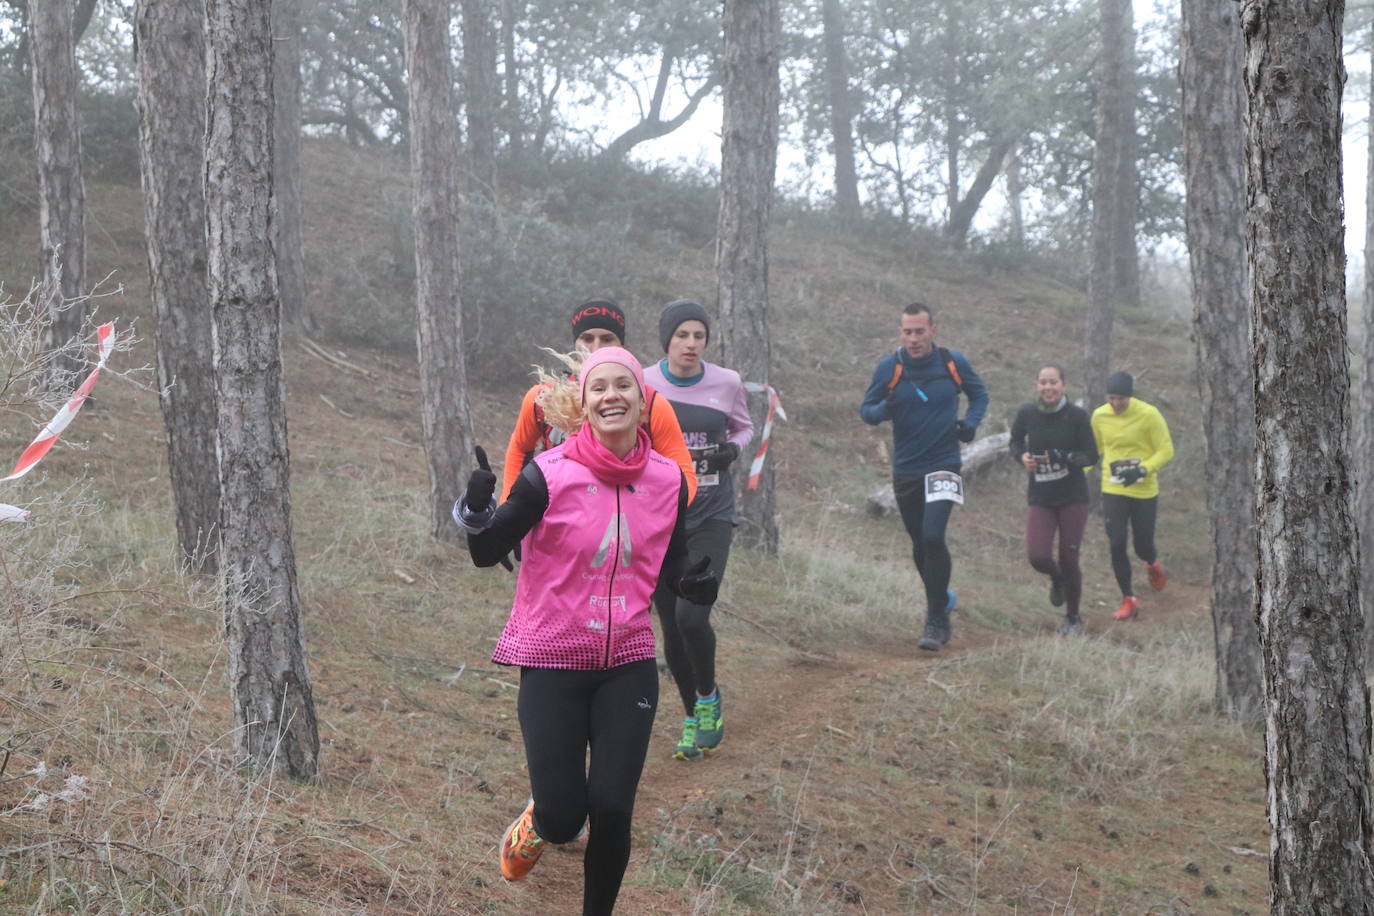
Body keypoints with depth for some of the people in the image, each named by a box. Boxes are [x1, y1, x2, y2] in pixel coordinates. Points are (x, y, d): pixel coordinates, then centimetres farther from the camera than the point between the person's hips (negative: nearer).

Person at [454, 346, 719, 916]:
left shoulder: (668, 480, -2)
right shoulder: (550, 475, -13)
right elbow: (488, 553, -7)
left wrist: (695, 584, -12)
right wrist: (476, 509, -28)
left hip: (628, 664, 2)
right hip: (553, 662, -2)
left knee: (611, 809, -6)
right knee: (563, 819, -4)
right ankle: (539, 820, 35)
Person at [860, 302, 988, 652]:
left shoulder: (954, 362, -3)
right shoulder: (889, 367, -4)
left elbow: (979, 394, 14)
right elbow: (866, 410, 2)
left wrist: (971, 422, -5)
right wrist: (884, 409, -21)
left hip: (943, 465, -3)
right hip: (905, 470, 3)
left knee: (933, 536, -20)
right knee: (921, 545, 11)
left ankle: (935, 621, -12)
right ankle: (942, 602, 34)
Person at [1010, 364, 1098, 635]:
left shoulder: (1077, 416, -9)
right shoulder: (1027, 414, -4)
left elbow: (1091, 456, -5)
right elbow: (1015, 442, 14)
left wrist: (1067, 458, -24)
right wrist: (1022, 456, -9)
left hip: (1073, 497, -1)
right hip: (1039, 498, 1)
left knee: (1069, 560, 1)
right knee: (1037, 557, -13)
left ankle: (1073, 617, 25)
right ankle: (1056, 579, 26)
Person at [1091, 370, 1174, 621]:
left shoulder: (1149, 414, -13)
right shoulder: (1099, 416, -2)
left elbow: (1166, 450, -10)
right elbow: (1094, 449, 13)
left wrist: (1143, 470, -23)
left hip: (1144, 490, -2)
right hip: (1113, 490, 2)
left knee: (1143, 547, 5)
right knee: (1116, 546, -7)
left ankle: (1153, 565, 44)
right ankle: (1129, 600, 8)